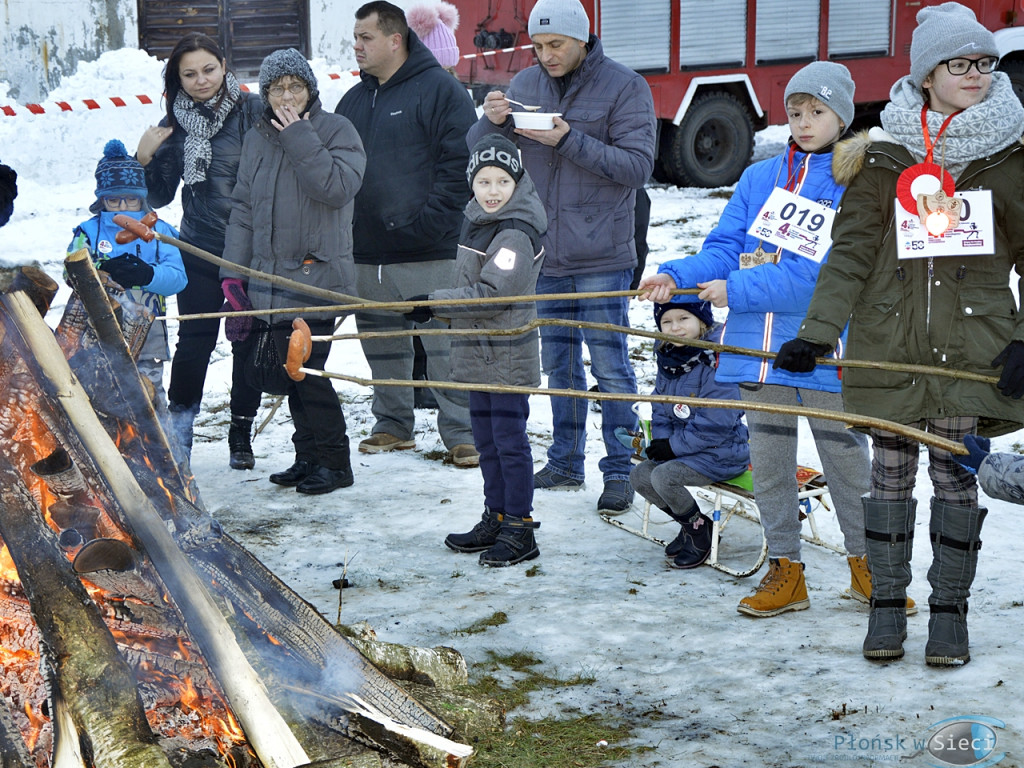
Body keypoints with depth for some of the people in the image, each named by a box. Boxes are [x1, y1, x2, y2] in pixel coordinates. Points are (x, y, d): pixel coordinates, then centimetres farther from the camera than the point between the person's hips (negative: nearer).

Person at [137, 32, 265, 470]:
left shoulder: (253, 111, -4)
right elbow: (161, 196, 9)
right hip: (200, 252, 2)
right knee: (195, 339, -2)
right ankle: (178, 429, 10)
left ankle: (241, 433, 19)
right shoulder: (176, 125, 6)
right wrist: (145, 159, -6)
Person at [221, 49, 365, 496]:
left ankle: (333, 462, 1)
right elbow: (244, 208, 18)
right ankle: (307, 457, 19)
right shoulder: (257, 140, 15)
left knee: (308, 369, -10)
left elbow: (337, 187, -18)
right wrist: (233, 268, 12)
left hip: (318, 273, -6)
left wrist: (300, 139, -15)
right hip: (272, 276, 6)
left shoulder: (336, 131, -2)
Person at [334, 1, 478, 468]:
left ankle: (462, 433, 2)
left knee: (445, 344, -5)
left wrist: (430, 220, -16)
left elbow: (458, 163, -10)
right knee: (381, 344, 13)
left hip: (429, 254, -7)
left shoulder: (440, 90, -5)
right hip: (368, 253, 7)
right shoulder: (353, 101, 16)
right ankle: (393, 426, 26)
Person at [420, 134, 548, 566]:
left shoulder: (516, 234, -17)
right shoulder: (478, 221, 12)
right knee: (486, 439, 15)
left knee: (510, 440, -4)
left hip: (507, 356, -9)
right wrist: (436, 307, 14)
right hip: (479, 355, 9)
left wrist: (433, 303, -17)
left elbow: (490, 295, -21)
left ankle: (520, 529, 3)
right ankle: (496, 519, 26)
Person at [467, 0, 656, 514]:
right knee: (558, 365, 14)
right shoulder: (526, 85, 7)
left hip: (600, 257, -5)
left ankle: (619, 472, 6)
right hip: (545, 254, 5)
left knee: (609, 365, -3)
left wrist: (569, 140, -22)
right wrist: (492, 122, -14)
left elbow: (637, 166, -14)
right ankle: (565, 463, 26)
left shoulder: (624, 86, -6)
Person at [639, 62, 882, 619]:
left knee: (843, 455, 4)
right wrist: (678, 275, -11)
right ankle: (785, 569, 20)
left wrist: (739, 288, -18)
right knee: (768, 457, 9)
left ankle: (865, 563, 23)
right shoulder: (759, 178, 13)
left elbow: (826, 268, -15)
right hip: (760, 342, 5)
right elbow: (726, 247, 10)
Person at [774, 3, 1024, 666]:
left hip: (970, 339, -1)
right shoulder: (884, 155, 3)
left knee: (955, 473, 2)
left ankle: (950, 610, 13)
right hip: (889, 343, 1)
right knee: (891, 471, 6)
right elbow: (851, 252, -2)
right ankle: (887, 604, 17)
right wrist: (817, 331, -12)